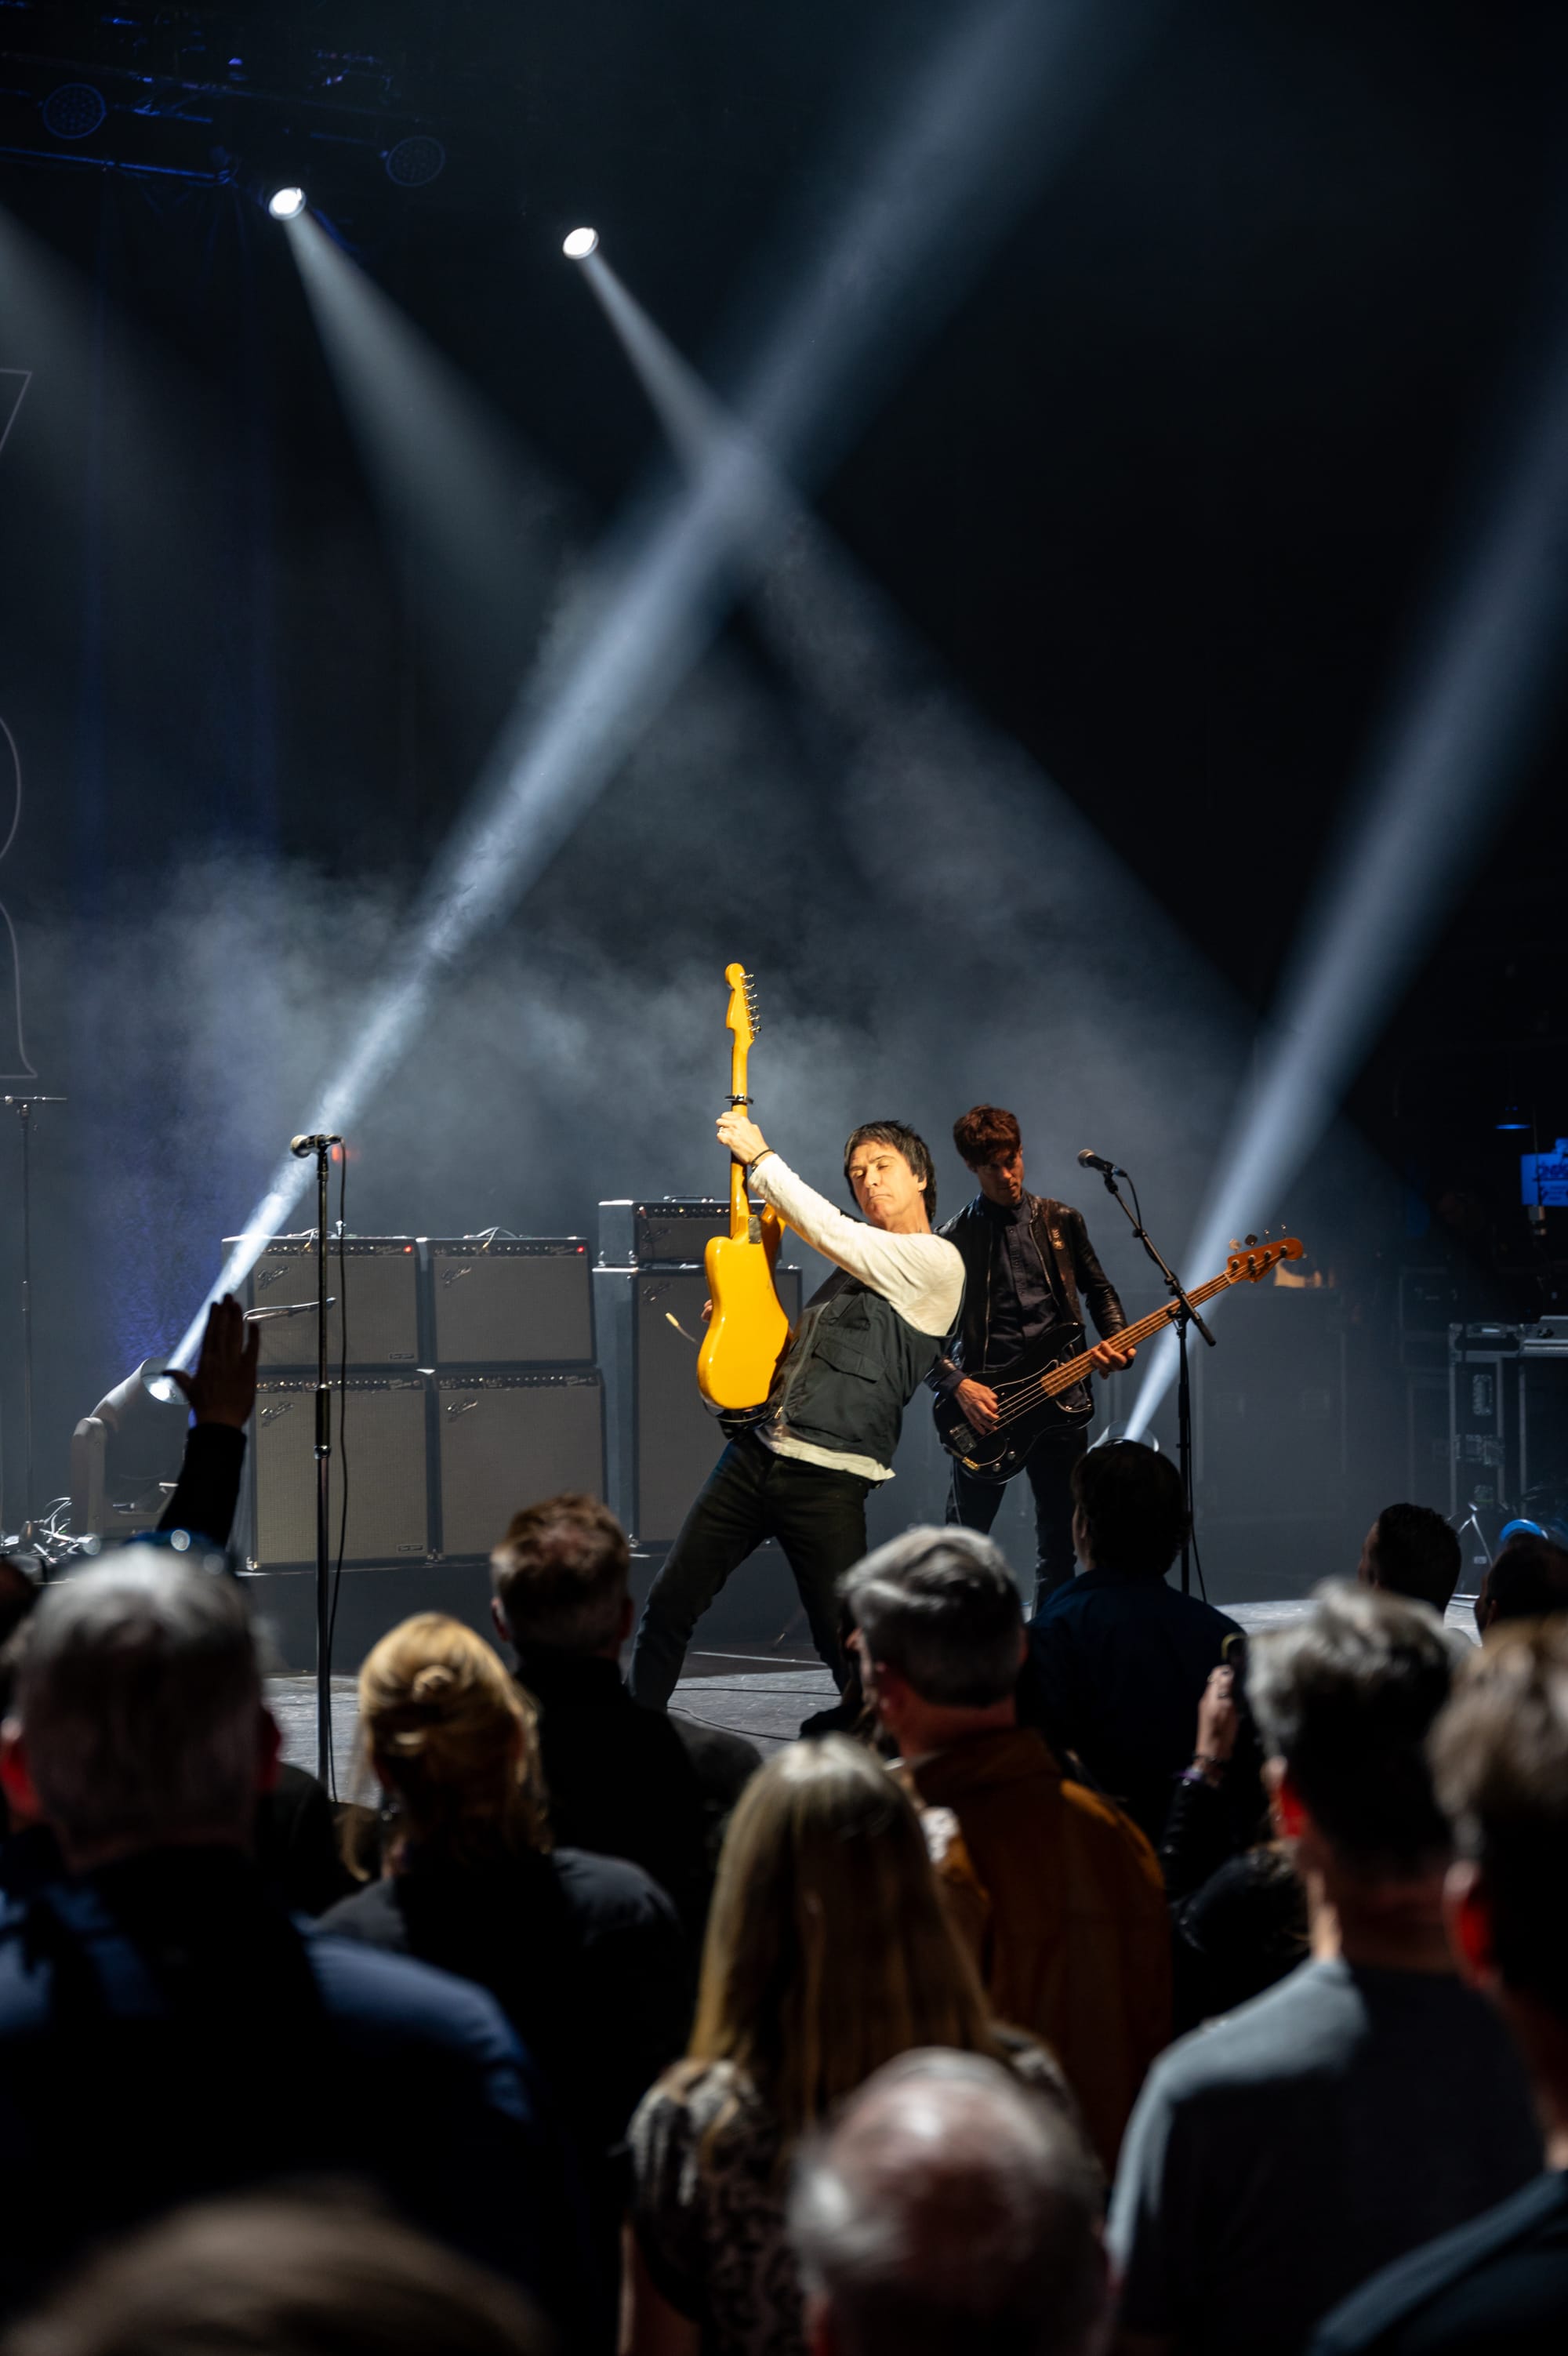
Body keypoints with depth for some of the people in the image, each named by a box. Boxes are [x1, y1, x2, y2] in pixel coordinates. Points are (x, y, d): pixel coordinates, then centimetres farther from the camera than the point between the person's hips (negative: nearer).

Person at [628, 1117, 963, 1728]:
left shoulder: (937, 1263, -6)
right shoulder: (858, 1262, 21)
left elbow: (828, 1230, -11)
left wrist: (761, 1159, -2)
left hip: (827, 1481, -7)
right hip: (757, 1450, 7)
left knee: (847, 1647, -4)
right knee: (669, 1603, 4)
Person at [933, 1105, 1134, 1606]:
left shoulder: (1060, 1221, 9)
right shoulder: (954, 1240, 0)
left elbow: (1099, 1292, 17)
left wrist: (1116, 1343, -2)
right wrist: (958, 1386, -14)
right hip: (984, 1404, -2)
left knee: (1059, 1540, 5)